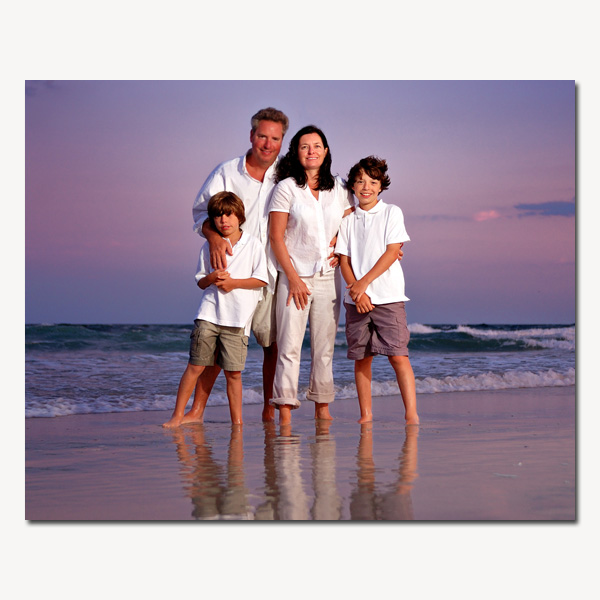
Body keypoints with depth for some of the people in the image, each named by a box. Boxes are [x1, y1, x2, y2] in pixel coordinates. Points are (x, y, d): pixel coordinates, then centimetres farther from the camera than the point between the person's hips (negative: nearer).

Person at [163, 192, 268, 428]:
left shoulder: (253, 245, 4)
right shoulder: (209, 247, 11)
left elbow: (262, 279, 0)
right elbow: (200, 282, 16)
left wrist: (233, 282, -9)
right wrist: (212, 278, -6)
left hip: (237, 318, -2)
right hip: (209, 313, 2)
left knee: (233, 372, 0)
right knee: (196, 365, -2)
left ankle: (237, 421, 10)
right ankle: (178, 415, 4)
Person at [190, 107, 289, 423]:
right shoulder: (227, 172, 7)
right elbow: (203, 210, 2)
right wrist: (214, 236, -18)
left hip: (273, 275, 1)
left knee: (274, 343, -1)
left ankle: (270, 408, 13)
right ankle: (196, 409, 3)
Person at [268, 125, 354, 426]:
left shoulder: (339, 188, 9)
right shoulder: (286, 188, -2)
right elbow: (276, 236, -4)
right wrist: (293, 277, -10)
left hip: (328, 277, 3)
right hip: (294, 276, -3)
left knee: (324, 346, 6)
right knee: (290, 345, -7)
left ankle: (322, 406, 13)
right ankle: (285, 409, -5)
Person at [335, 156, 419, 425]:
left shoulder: (392, 212, 5)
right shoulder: (348, 220, 12)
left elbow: (392, 252, -4)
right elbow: (344, 259, 6)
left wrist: (364, 282, -11)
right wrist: (356, 292, -9)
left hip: (388, 296, -3)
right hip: (356, 299, 3)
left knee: (398, 355, -10)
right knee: (361, 357, 4)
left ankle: (411, 414, -11)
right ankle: (366, 414, 11)